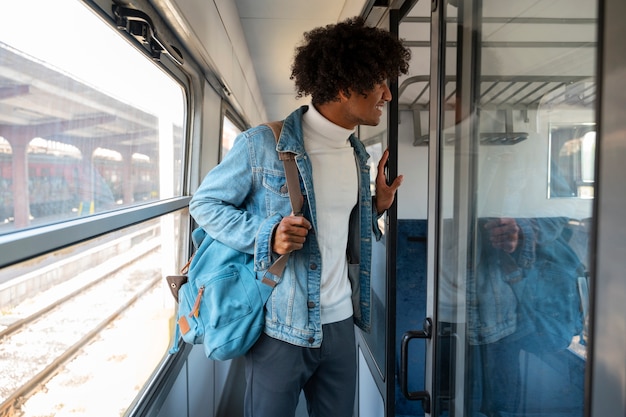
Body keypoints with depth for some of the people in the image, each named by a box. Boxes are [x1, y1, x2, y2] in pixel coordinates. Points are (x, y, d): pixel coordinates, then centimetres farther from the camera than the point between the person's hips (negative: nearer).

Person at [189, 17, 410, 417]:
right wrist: (266, 236, -20)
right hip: (280, 329, -6)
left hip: (341, 323, 6)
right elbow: (205, 203, -6)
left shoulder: (358, 154, 8)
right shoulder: (263, 144, -14)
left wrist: (376, 207, 1)